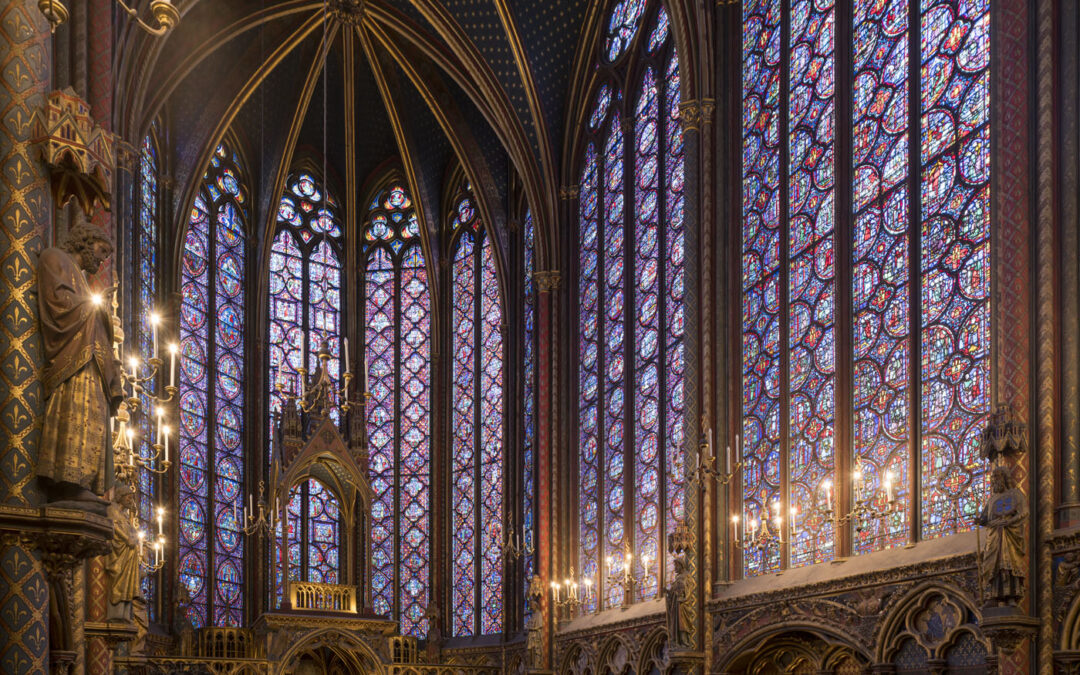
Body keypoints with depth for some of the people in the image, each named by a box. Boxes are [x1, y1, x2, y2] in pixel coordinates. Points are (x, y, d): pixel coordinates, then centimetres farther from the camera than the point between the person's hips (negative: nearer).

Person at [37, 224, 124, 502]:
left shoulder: (78, 276, 36)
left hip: (86, 358, 9)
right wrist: (92, 304, 3)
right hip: (72, 355, -9)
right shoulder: (55, 259, 9)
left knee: (85, 414, -5)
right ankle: (71, 482, -33)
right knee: (77, 412, -22)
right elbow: (58, 298, -9)